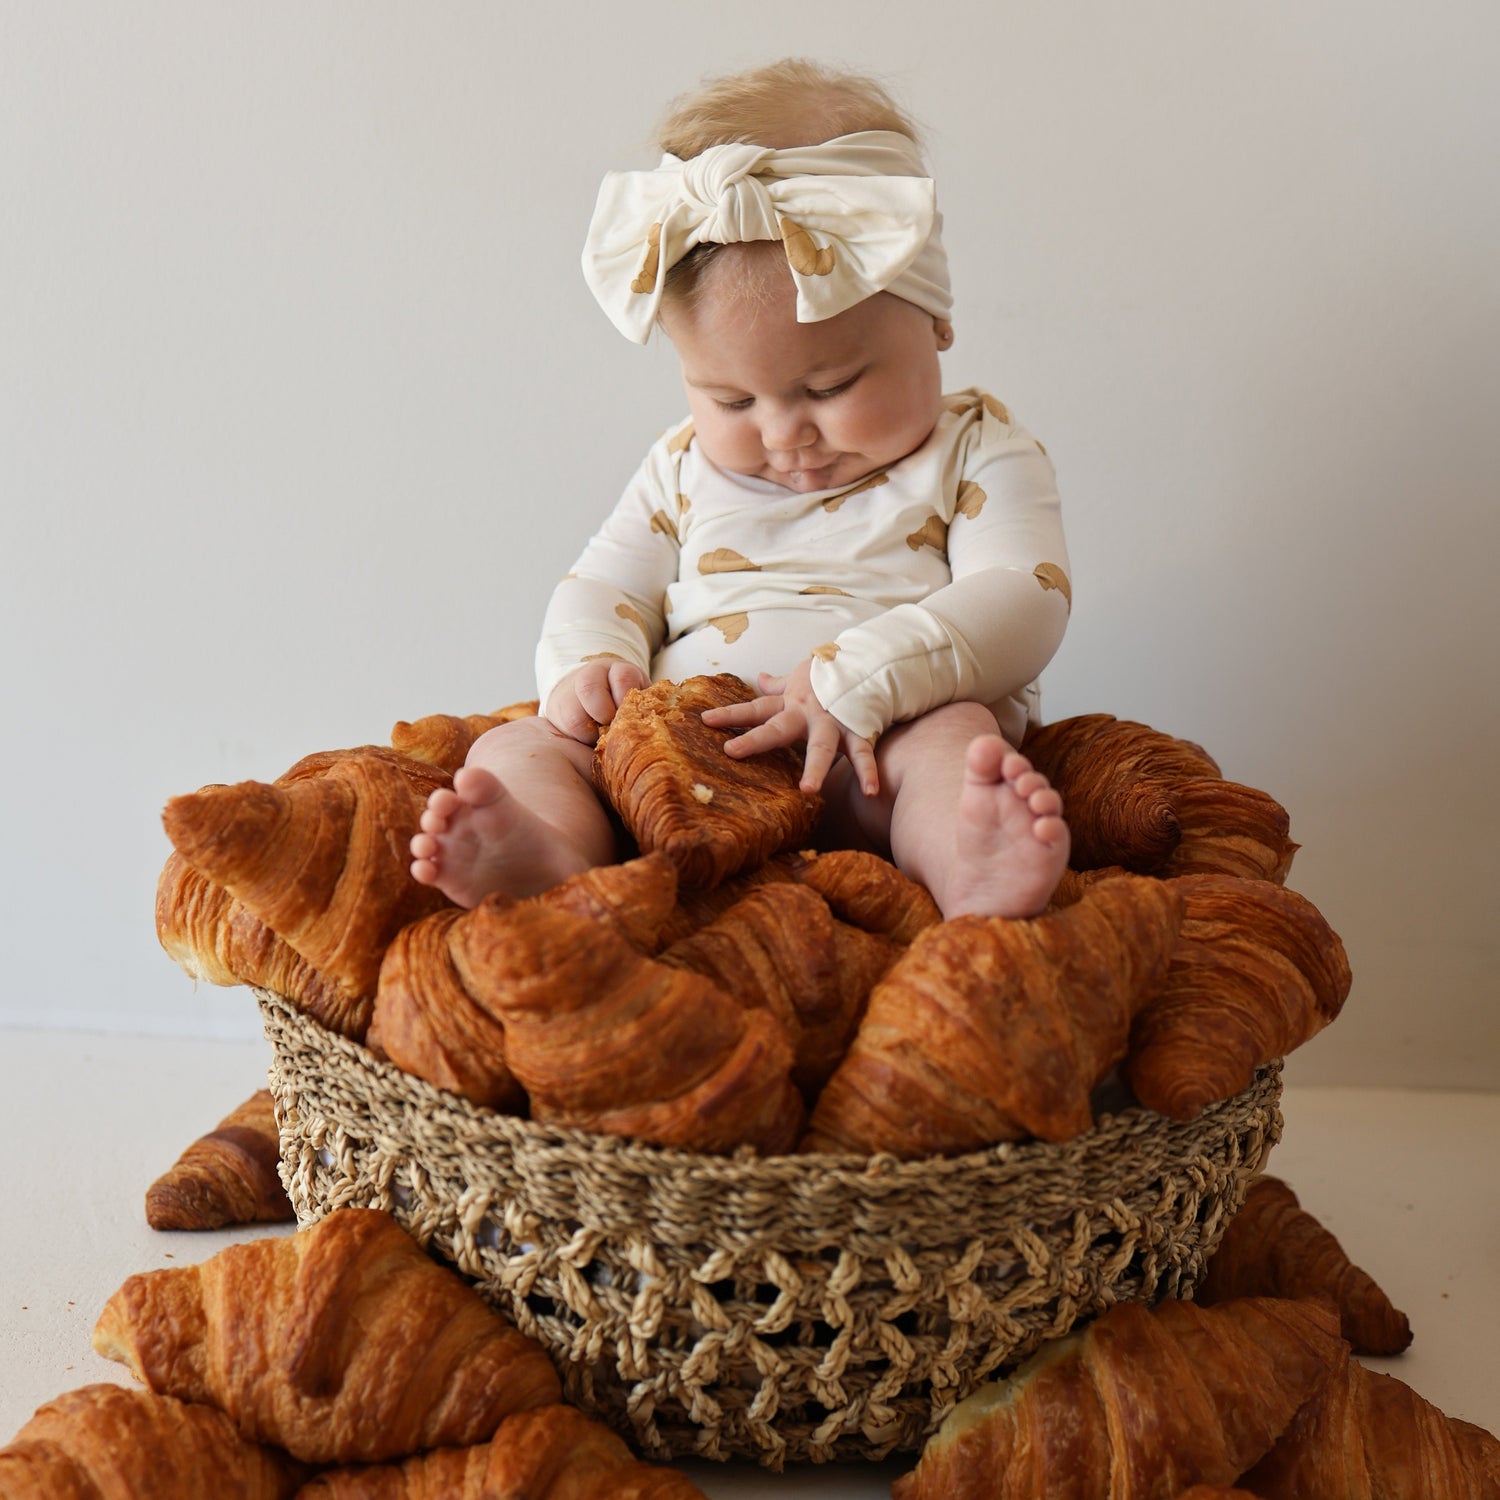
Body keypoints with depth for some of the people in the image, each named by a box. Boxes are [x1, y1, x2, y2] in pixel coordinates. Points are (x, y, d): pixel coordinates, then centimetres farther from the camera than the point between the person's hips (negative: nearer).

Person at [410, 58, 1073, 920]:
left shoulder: (975, 456, 6)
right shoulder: (687, 469, 20)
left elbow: (1023, 600, -8)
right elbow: (604, 586, 23)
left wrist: (857, 676, -23)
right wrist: (585, 665, -3)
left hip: (868, 775, -3)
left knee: (950, 737, -34)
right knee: (516, 751, -16)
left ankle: (973, 879, -63)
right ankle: (557, 862, -48)